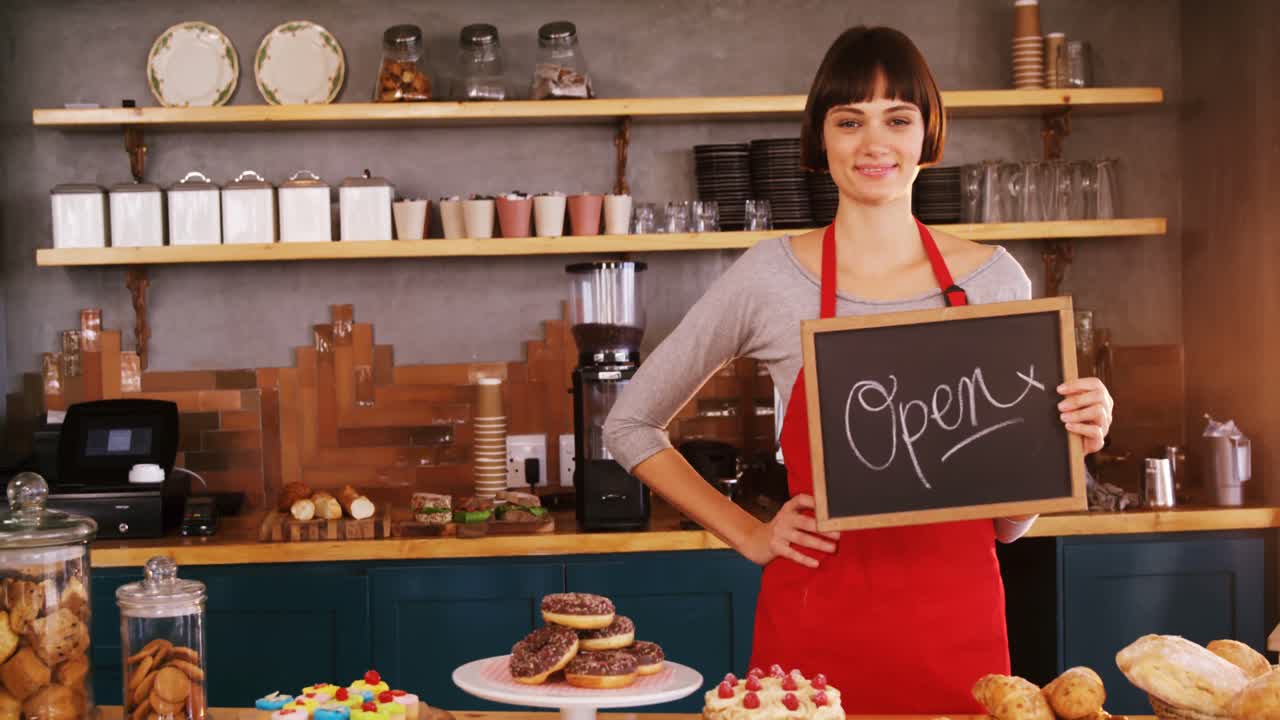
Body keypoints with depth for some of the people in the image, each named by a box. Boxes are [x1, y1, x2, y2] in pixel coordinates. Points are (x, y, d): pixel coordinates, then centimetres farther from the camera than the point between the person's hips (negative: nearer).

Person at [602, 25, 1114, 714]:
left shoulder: (995, 279, 3)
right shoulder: (770, 275, -4)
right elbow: (630, 424, 6)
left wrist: (1067, 441, -9)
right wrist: (749, 535, 0)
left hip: (954, 626, 2)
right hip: (817, 626, -2)